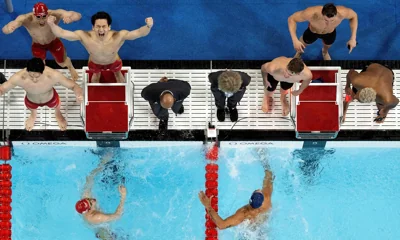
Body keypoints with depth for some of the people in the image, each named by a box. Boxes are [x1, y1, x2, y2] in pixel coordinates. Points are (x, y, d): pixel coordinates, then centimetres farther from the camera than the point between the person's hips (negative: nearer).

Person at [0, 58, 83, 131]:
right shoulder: (19, 77, -44)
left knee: (56, 106, 34)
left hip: (51, 99, 0)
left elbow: (73, 85, -34)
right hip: (31, 101, 1)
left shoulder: (53, 75, -46)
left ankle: (57, 113, 72)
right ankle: (33, 114, 74)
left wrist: (78, 94, -57)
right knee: (31, 108, 35)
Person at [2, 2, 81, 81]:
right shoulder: (26, 19, -42)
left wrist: (70, 18, -71)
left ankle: (71, 67, 58)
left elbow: (78, 15, -46)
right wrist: (8, 28, -73)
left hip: (54, 42, 0)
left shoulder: (55, 14, -43)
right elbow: (4, 30, -46)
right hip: (37, 45, 0)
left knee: (62, 63, 19)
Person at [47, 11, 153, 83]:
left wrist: (148, 26, -78)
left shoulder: (118, 36, -49)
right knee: (96, 75, 35)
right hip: (95, 63, 1)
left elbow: (139, 33, -55)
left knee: (118, 74, 35)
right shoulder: (84, 36, -45)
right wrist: (52, 24, -65)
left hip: (113, 62, 0)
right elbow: (61, 33, -44)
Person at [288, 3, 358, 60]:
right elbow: (291, 19, -33)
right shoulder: (311, 13, -49)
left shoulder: (342, 13, -44)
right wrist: (295, 40, -43)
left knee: (328, 45, 33)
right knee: (303, 43, 29)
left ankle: (325, 52, 71)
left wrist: (353, 38, -23)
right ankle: (299, 51, 67)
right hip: (312, 32, -1)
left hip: (330, 33, 1)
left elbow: (354, 16, -20)